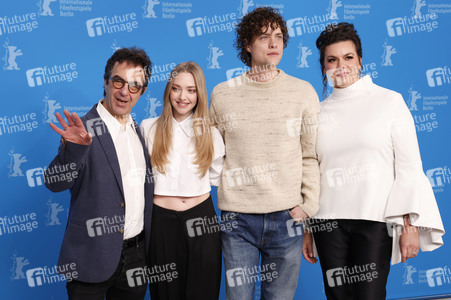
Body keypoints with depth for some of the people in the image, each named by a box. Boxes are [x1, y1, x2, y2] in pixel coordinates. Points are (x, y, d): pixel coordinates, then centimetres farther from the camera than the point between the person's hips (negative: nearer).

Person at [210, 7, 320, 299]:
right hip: (237, 219, 0)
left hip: (287, 218, 0)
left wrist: (308, 206, -2)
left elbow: (312, 156, 3)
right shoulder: (222, 94, 4)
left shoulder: (303, 92, 3)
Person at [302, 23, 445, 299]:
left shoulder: (389, 101, 2)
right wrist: (306, 229, 11)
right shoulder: (318, 112, 8)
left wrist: (411, 225, -7)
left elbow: (409, 166, -1)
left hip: (375, 219, -2)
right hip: (328, 221, 2)